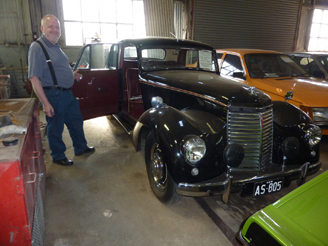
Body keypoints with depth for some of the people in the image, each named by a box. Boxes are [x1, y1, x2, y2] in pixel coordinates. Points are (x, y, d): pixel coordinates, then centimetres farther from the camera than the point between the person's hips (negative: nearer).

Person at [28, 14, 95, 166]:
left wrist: (73, 75, 11)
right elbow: (34, 78, -20)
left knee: (76, 122, 19)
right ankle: (58, 157, 25)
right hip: (53, 95, -9)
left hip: (68, 93, 9)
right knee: (55, 128, 7)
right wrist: (45, 103, -23)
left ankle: (80, 148, 38)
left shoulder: (56, 47, 12)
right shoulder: (37, 47, -14)